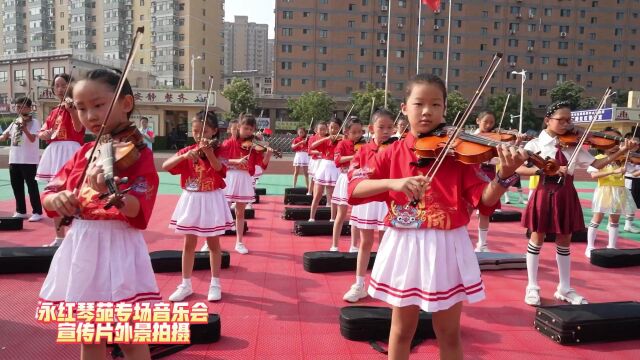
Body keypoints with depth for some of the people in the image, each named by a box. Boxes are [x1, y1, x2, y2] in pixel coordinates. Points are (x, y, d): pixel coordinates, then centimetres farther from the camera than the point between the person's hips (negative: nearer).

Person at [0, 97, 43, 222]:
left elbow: (32, 139, -17)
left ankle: (37, 212, 3)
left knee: (31, 185, -3)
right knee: (16, 186, 12)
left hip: (29, 159, -7)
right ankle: (21, 211, 22)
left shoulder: (34, 122, -4)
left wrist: (24, 128, -32)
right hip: (14, 159, 7)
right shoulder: (15, 123, 15)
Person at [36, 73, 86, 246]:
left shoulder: (76, 105, -1)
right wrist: (44, 134, -5)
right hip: (53, 153, 8)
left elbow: (78, 128, -20)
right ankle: (59, 237, 20)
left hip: (70, 151, -8)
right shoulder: (53, 112, 19)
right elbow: (40, 133, 17)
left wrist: (71, 108, -33)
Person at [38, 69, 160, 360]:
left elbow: (137, 211, -22)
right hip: (80, 248, 6)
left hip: (117, 248, -6)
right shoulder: (84, 153, 10)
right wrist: (58, 199, -13)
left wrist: (109, 191, -42)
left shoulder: (139, 153, -10)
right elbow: (48, 195, 10)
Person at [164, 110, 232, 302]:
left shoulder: (218, 150, -6)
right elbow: (165, 166, -12)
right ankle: (186, 285, 20)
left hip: (211, 201, -2)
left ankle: (215, 284, 19)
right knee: (189, 243, 9)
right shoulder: (187, 150, 1)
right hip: (191, 201, 3)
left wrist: (208, 150, -40)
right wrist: (185, 155, -26)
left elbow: (219, 168, -26)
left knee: (213, 243, 7)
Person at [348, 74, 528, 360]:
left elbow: (485, 199, -10)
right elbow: (354, 188, -11)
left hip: (447, 247, 0)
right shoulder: (392, 154, -1)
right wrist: (394, 182, -27)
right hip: (405, 246, 1)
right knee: (403, 329, 16)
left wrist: (505, 175, -29)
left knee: (449, 333, 13)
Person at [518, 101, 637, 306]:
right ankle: (532, 288, 16)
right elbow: (519, 169, -18)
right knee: (537, 240, 6)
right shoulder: (535, 144, -7)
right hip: (544, 195, -4)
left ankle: (564, 289, 25)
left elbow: (596, 164, 1)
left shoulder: (574, 145, 4)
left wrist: (621, 151, -12)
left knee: (564, 243, 12)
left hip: (566, 197, 4)